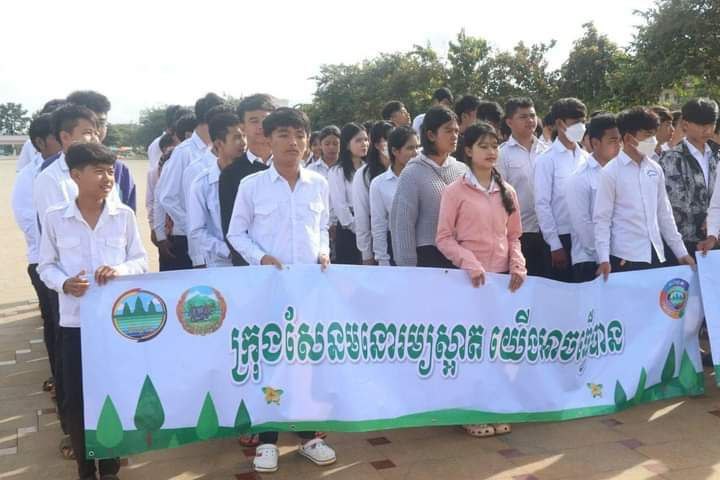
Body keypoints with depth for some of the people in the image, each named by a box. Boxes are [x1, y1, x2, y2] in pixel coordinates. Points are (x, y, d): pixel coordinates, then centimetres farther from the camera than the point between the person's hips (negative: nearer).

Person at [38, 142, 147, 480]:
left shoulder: (124, 215, -2)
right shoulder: (55, 218, -3)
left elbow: (141, 261, 3)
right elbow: (46, 266, 4)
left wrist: (120, 269, -17)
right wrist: (64, 283, -16)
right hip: (75, 320, 0)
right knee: (75, 397, 5)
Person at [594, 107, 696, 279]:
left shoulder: (655, 169, 9)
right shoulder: (610, 172, -7)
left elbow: (664, 213, 15)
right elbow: (602, 219, -8)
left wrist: (681, 251, 14)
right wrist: (604, 259, -16)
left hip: (656, 255, 5)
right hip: (625, 257, -5)